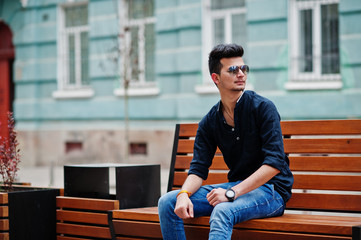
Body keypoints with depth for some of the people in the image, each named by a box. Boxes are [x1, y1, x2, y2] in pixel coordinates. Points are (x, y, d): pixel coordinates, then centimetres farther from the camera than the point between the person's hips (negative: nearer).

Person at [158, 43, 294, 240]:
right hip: (236, 188, 6)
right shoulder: (209, 122, 6)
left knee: (222, 212, -36)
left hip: (270, 189, -6)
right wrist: (184, 194, -20)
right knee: (168, 202, -8)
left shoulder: (263, 107, -10)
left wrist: (232, 193, -26)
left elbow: (275, 163, -18)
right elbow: (198, 168, 4)